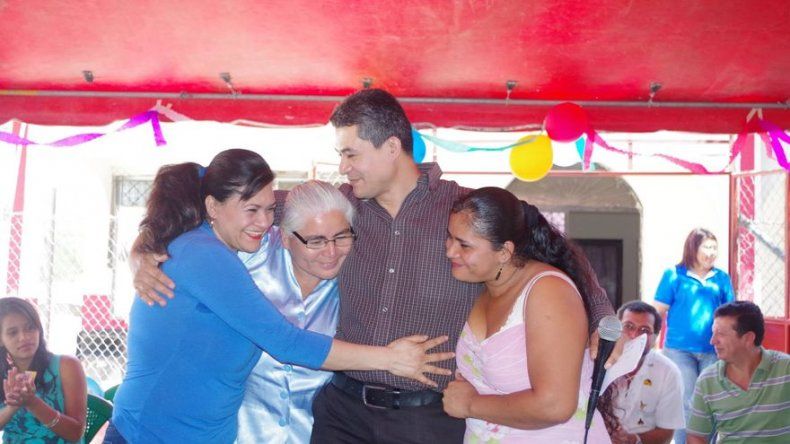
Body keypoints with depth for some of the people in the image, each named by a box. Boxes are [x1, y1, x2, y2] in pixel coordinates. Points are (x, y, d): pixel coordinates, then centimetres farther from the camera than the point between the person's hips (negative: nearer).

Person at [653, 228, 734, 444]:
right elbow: (658, 313, -1)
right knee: (686, 405, 2)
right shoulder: (674, 275, -2)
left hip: (713, 351, 3)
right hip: (680, 350, -3)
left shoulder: (722, 278, 7)